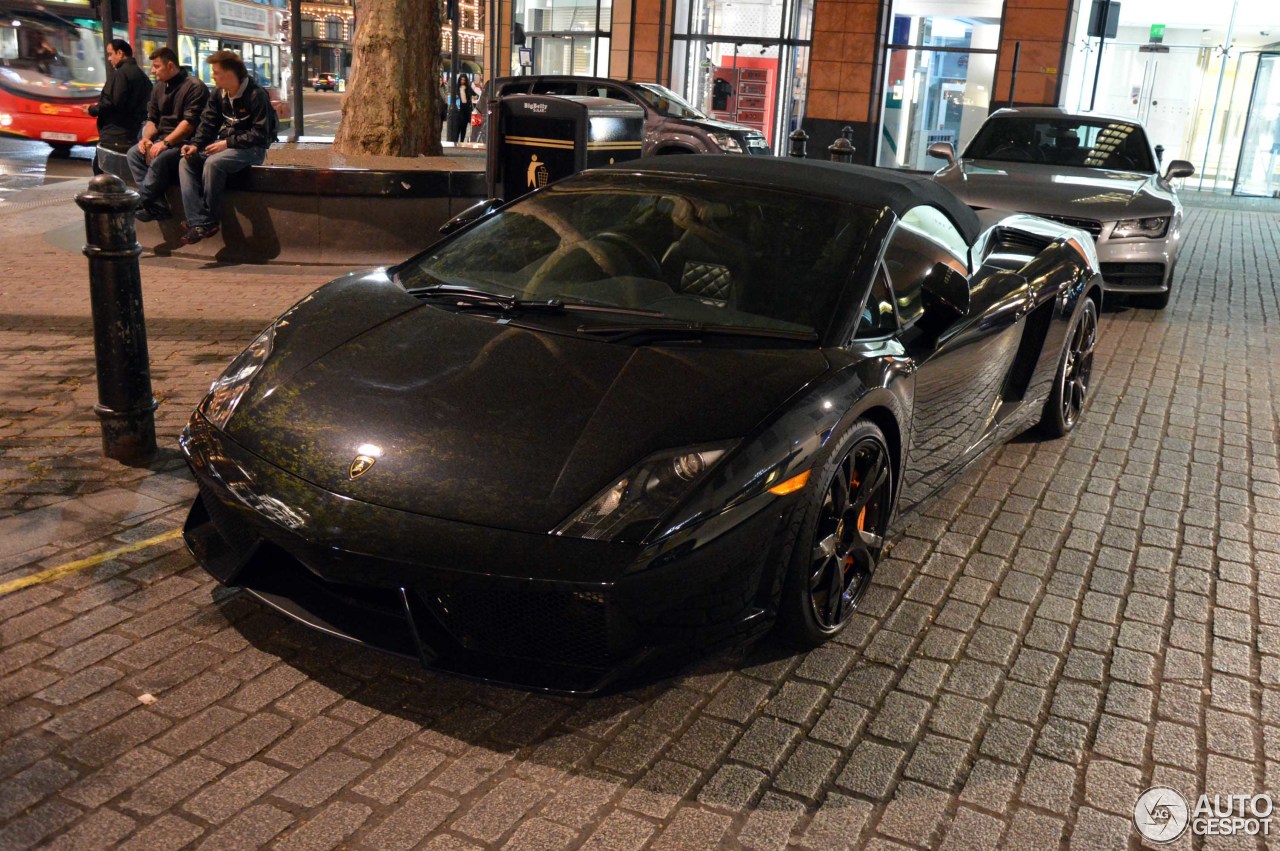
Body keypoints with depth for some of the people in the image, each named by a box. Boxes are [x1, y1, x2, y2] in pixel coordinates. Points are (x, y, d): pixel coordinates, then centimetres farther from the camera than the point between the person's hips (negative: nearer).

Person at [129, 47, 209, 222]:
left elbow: (190, 122, -19)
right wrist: (146, 138, -4)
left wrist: (165, 143, -23)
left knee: (160, 159, -33)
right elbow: (152, 119, 18)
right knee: (134, 153, -13)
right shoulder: (158, 89, 15)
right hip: (163, 139, 8)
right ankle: (157, 205, -21)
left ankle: (142, 203, -17)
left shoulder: (194, 87, -11)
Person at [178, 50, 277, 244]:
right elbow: (207, 124, 10)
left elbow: (259, 134, -19)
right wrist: (195, 145, -9)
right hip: (225, 145, 8)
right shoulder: (217, 95, 9)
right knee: (187, 161, -12)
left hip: (251, 148, -8)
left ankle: (209, 220, -17)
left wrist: (227, 143, -21)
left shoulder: (256, 95, -15)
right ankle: (197, 222, -22)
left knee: (213, 163, -32)